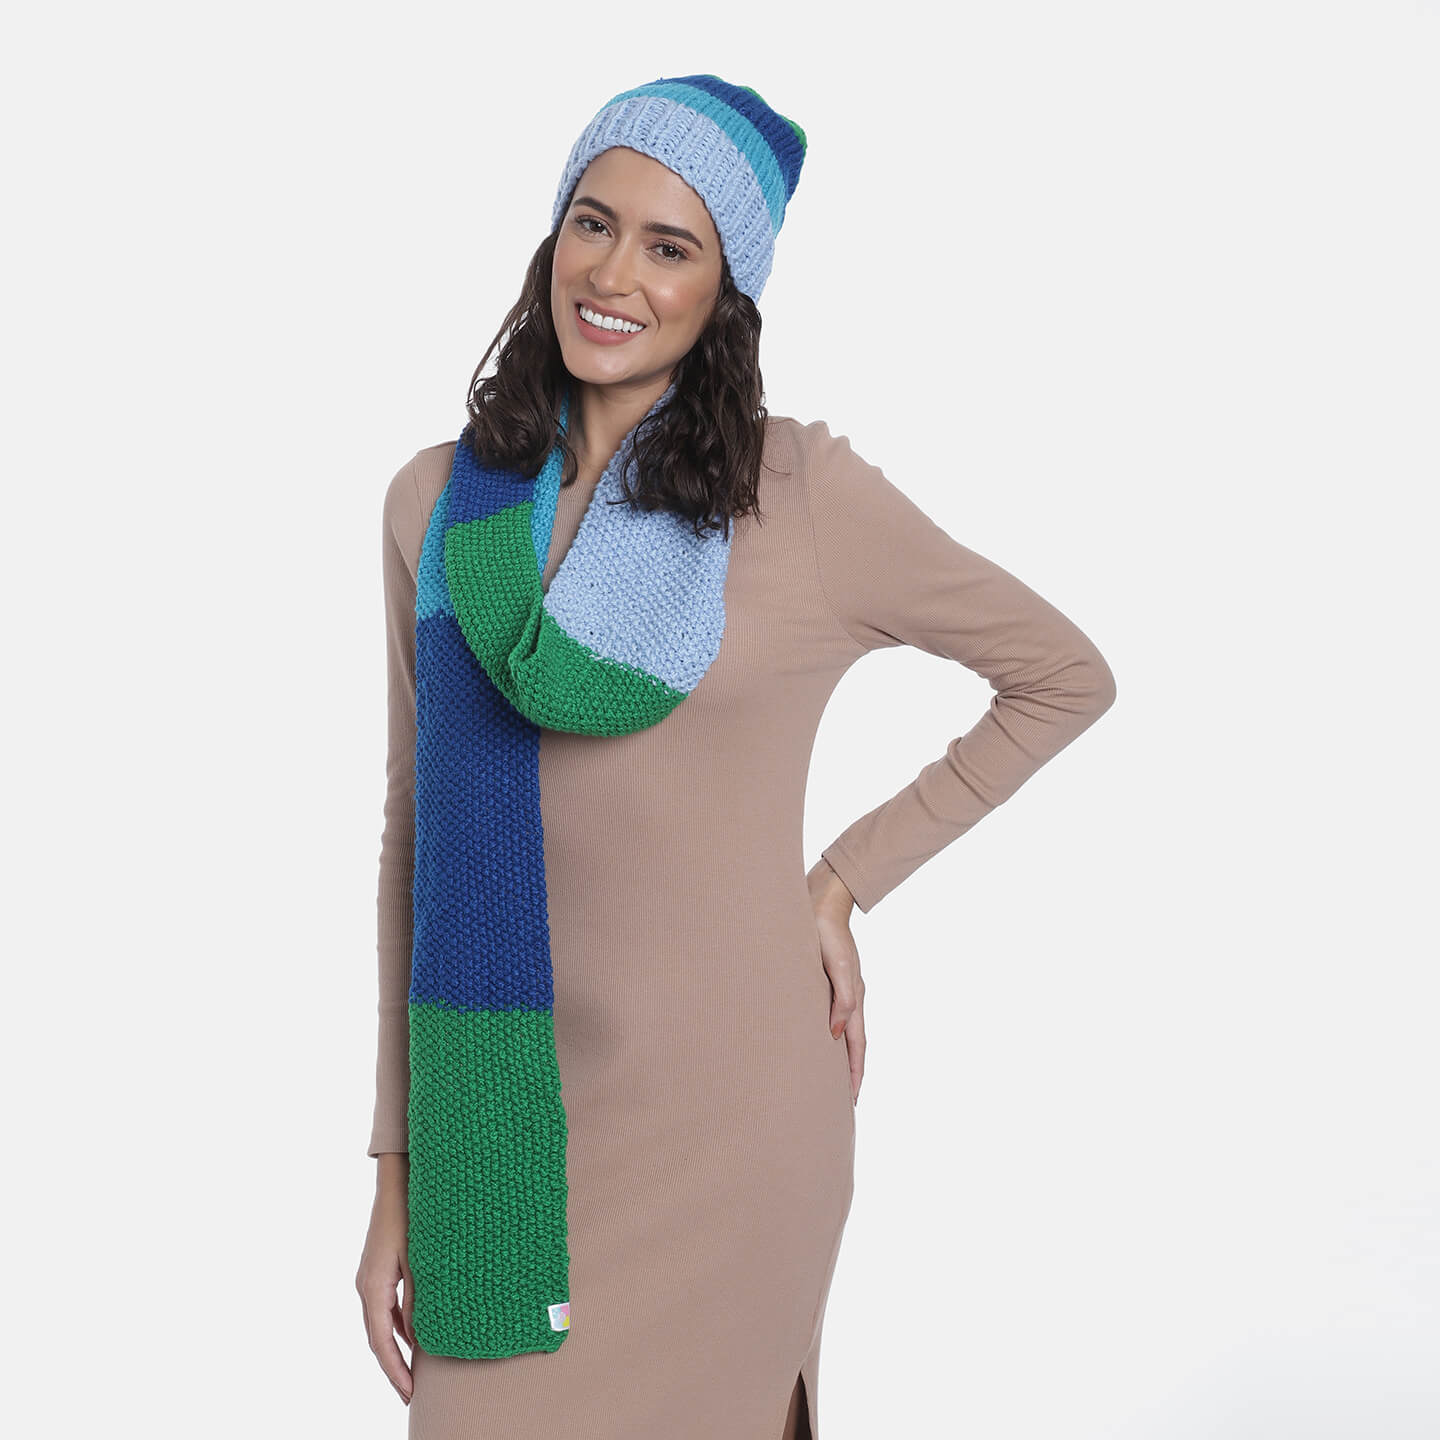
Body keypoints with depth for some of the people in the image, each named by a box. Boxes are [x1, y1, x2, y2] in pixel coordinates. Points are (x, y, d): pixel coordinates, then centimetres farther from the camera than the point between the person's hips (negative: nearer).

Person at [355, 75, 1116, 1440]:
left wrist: (848, 878, -2)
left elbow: (1066, 677, 4)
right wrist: (400, 1171, 5)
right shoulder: (440, 503, 2)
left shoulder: (805, 494, -7)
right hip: (517, 1121, 3)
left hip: (730, 1118, -3)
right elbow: (420, 834, 6)